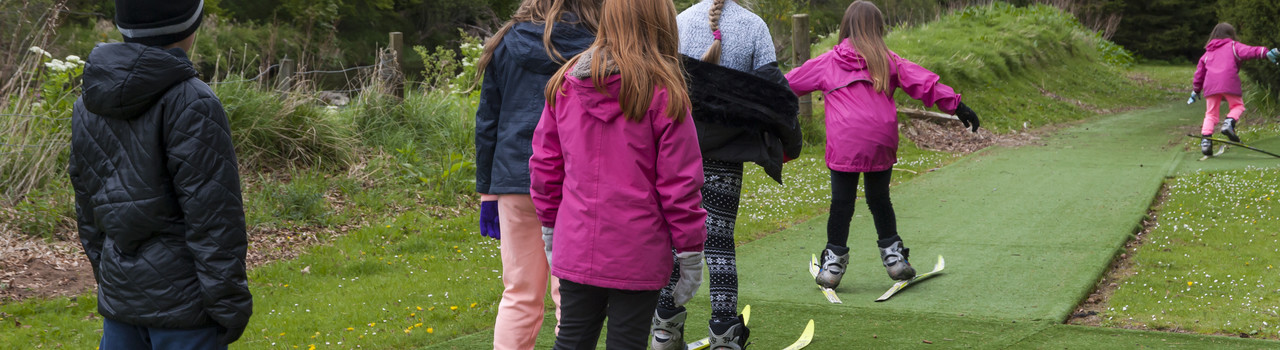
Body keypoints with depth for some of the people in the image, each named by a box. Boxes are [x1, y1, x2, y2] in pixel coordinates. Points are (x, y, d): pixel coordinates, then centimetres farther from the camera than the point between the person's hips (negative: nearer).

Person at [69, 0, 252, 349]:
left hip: (121, 293, 7)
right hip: (182, 301, -7)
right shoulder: (192, 105, -16)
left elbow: (89, 211, 14)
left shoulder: (89, 105, 7)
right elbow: (213, 219, -17)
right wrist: (231, 307, -11)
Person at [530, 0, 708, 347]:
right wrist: (690, 252, -2)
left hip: (575, 249, 4)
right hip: (637, 253, -4)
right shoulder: (662, 93, -12)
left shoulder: (564, 84, 3)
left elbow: (545, 164, 9)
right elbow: (679, 181, -11)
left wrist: (550, 227, 20)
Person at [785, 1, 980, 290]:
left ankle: (834, 263, 8)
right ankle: (893, 256, 19)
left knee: (841, 202, 5)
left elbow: (787, 84, 20)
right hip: (881, 143, 2)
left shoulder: (827, 63, 10)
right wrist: (956, 106, 9)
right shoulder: (889, 61, 9)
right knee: (879, 199, 15)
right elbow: (924, 82, 6)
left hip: (843, 145, -1)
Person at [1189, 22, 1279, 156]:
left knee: (1211, 114, 9)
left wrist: (1196, 90, 37)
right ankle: (1229, 123, -16)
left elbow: (1199, 73, 29)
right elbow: (1248, 52, -5)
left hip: (1210, 85, 4)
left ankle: (1206, 139, -7)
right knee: (1238, 106, 13)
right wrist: (1266, 53, -16)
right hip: (1229, 84, -4)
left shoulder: (1207, 53, 28)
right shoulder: (1233, 46, 15)